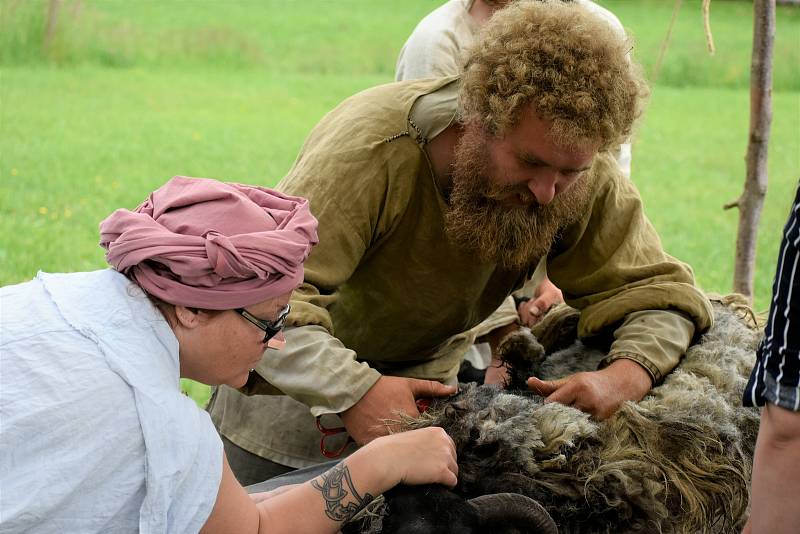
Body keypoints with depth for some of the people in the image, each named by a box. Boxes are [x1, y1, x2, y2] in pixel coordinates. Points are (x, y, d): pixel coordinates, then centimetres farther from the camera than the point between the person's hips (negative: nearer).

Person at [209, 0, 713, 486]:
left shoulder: (585, 177, -22)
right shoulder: (371, 145, -36)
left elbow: (660, 290, -15)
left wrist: (625, 376, -37)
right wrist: (354, 391, -57)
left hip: (430, 371, 3)